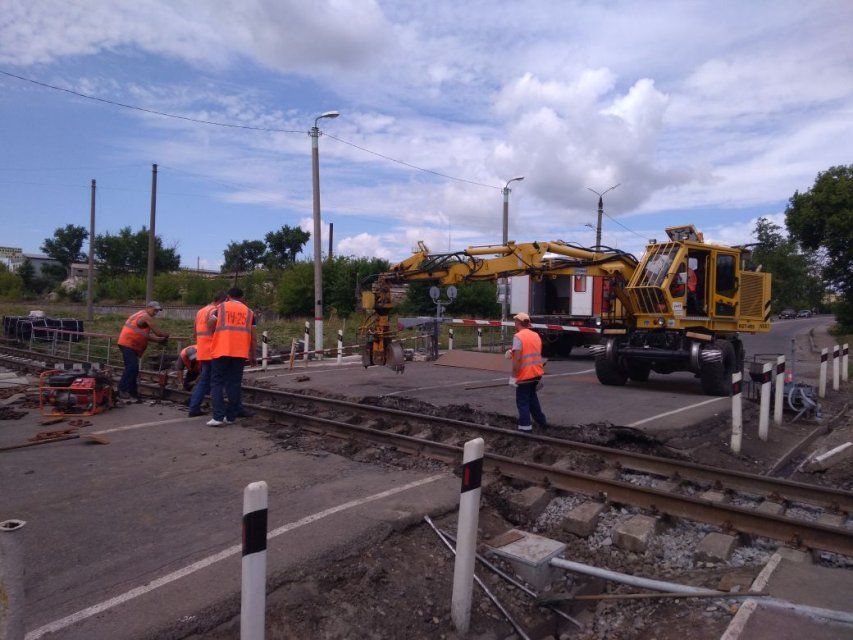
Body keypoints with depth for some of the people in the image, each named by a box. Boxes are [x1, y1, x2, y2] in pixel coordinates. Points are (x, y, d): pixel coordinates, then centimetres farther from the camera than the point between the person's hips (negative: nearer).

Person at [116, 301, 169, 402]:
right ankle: (122, 390, -15)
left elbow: (145, 335, 19)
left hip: (130, 345, 11)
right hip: (128, 344, -11)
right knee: (132, 367, -16)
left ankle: (132, 391, 17)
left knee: (133, 368, 12)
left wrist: (158, 339, 11)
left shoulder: (141, 315, 22)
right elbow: (157, 331, -10)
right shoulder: (146, 316, -9)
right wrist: (166, 336, 7)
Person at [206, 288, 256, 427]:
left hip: (221, 350, -2)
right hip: (240, 352, 2)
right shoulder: (249, 311, 14)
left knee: (217, 383, 4)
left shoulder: (221, 307, 9)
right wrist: (252, 356, 15)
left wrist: (215, 332, 16)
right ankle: (231, 416, 10)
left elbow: (210, 323, -6)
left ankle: (218, 416, -5)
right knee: (234, 383, 8)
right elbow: (252, 335, 10)